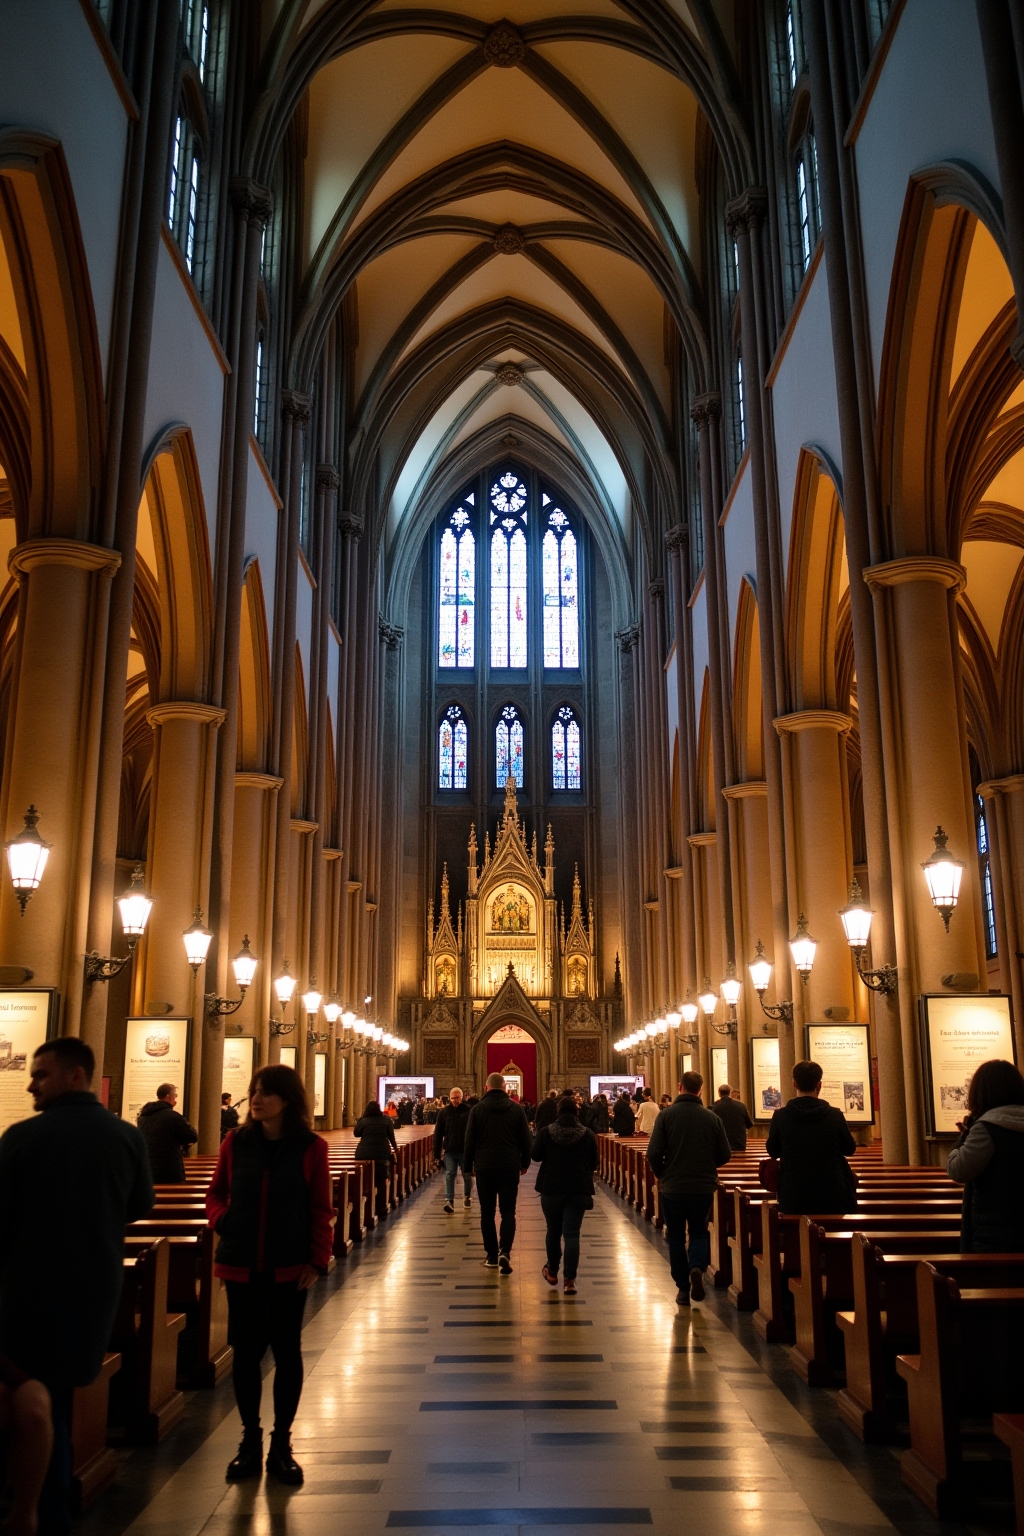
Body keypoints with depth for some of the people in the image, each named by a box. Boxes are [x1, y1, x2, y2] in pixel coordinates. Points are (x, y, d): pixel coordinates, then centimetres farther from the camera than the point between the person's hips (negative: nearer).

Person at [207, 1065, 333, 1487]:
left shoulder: (310, 1147, -6)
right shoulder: (236, 1142, 0)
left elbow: (321, 1210, -3)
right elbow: (216, 1193, 10)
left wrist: (318, 1260, -9)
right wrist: (221, 1219, -9)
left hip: (290, 1267, -2)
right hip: (241, 1265, 2)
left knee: (287, 1351, 8)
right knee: (245, 1351, 10)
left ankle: (281, 1444, 23)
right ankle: (250, 1441, 26)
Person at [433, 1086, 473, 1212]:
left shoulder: (468, 1111, -5)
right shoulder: (444, 1112, 0)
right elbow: (437, 1134, 2)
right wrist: (437, 1153, -1)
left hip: (465, 1150, -1)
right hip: (449, 1150, 1)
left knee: (467, 1175, 11)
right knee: (449, 1175, -7)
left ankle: (467, 1197, 31)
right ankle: (449, 1201, -7)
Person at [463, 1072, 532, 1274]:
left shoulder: (477, 1109, -3)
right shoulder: (516, 1109, 0)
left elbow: (469, 1141, -1)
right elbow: (525, 1139, 4)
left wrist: (467, 1166, 9)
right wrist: (525, 1163, 16)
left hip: (484, 1167, 0)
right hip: (510, 1167, 0)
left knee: (487, 1213, 10)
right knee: (508, 1211, 5)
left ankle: (492, 1256, 12)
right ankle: (505, 1251, -14)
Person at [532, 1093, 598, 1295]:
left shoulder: (545, 1132, -7)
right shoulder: (588, 1135, -5)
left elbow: (536, 1156, 2)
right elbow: (593, 1163, 3)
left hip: (551, 1189, 0)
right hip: (578, 1190, 0)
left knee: (553, 1231, 17)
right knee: (572, 1233, 0)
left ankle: (552, 1272, 31)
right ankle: (569, 1279, -5)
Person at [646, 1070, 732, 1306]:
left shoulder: (666, 1115, -10)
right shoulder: (712, 1118, -5)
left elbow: (654, 1153, -14)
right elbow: (725, 1155, -1)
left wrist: (661, 1175, 6)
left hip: (672, 1187, -1)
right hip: (704, 1187, 1)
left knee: (676, 1237, 14)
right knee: (699, 1232, 19)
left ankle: (683, 1288, 15)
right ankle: (697, 1267, -8)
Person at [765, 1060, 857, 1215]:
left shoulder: (780, 1116, -8)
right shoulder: (835, 1115, -8)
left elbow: (773, 1151, 6)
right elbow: (850, 1149, 6)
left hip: (794, 1195, 0)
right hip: (832, 1193, 0)